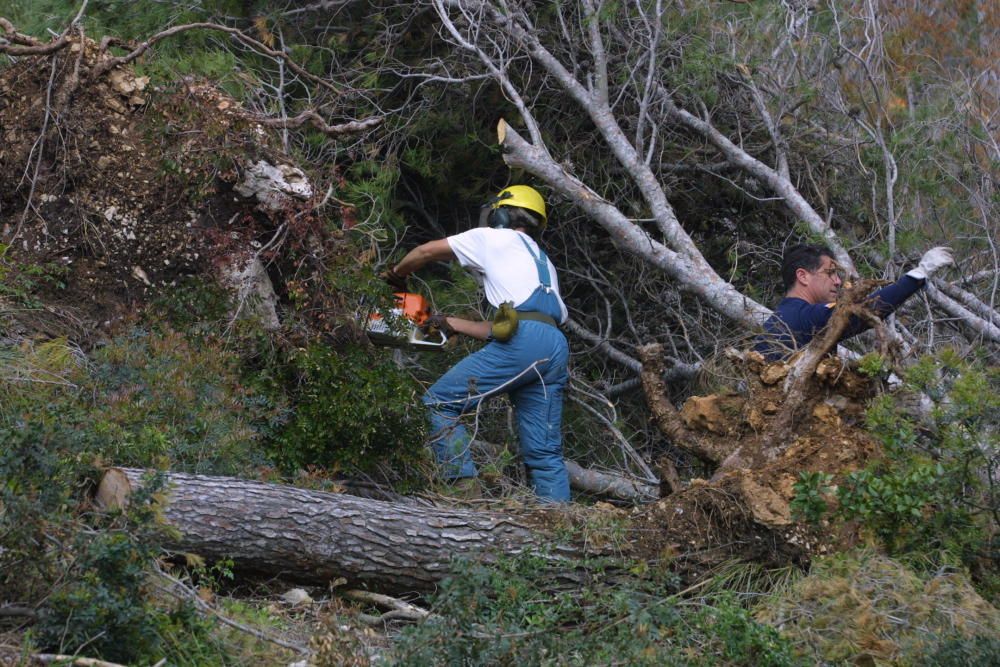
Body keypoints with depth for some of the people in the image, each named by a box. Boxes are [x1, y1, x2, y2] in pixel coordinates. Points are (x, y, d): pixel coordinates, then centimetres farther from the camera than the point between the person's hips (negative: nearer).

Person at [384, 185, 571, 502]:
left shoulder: (495, 238, 16)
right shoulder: (543, 264, 34)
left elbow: (426, 251, 24)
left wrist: (396, 274, 43)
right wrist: (452, 324, 37)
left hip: (522, 341, -7)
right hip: (556, 348, 7)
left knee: (440, 403, 0)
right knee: (544, 452, 8)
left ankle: (464, 488, -12)